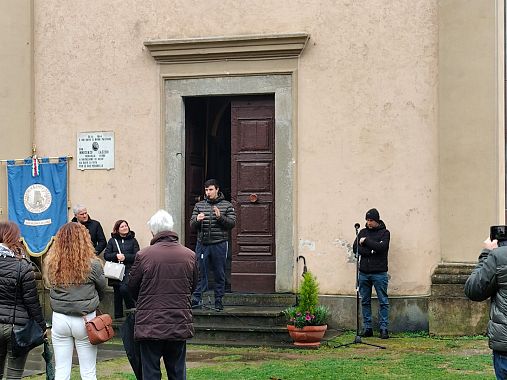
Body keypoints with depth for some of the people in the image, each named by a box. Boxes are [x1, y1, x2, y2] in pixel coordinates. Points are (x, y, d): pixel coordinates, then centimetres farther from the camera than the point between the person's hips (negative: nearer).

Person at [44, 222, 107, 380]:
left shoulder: (51, 263, -4)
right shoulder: (92, 264, -11)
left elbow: (51, 287, 8)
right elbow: (102, 291, 4)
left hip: (59, 318, 3)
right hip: (85, 320, -3)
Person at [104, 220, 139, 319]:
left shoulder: (133, 240, 6)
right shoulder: (112, 240, 10)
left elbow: (137, 256, -2)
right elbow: (106, 255, 3)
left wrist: (125, 257, -14)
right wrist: (116, 256, -14)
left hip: (128, 270, -3)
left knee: (124, 289, -25)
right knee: (117, 295, 6)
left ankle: (132, 310, -6)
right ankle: (118, 317, 14)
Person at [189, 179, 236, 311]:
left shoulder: (227, 205, 5)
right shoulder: (199, 205, 11)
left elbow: (232, 223, -2)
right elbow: (192, 225, 9)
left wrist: (220, 217, -18)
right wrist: (197, 220, -13)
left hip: (219, 244, -1)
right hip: (202, 244, 1)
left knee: (219, 274, 4)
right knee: (201, 272, -1)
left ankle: (218, 300, 12)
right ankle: (197, 299, 2)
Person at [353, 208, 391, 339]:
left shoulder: (384, 233, 2)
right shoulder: (363, 232, 14)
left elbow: (381, 247, -15)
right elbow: (356, 247, 3)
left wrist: (366, 241, -9)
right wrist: (371, 252, -10)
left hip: (379, 273, -4)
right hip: (364, 273, 4)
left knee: (383, 301, -3)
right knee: (365, 301, 6)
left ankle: (384, 328, -1)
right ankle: (367, 328, 12)